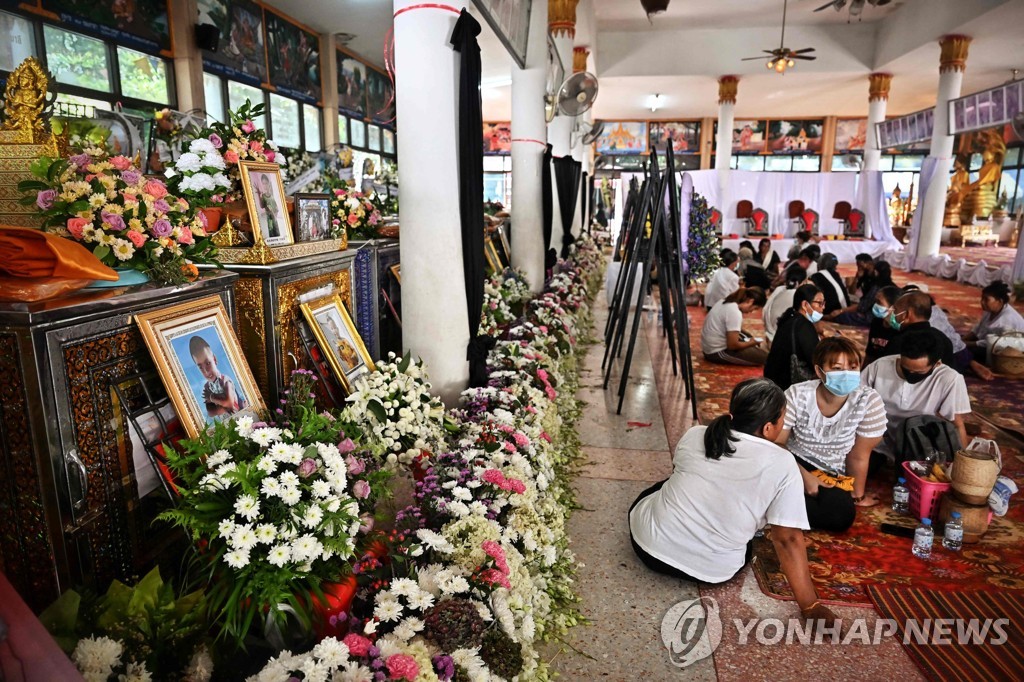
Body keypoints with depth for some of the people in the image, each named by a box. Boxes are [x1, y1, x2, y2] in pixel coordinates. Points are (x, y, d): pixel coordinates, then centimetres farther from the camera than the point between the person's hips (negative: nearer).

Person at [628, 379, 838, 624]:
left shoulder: (694, 435, -3)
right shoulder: (782, 464, -15)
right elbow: (788, 540, -15)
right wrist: (810, 605, -6)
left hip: (648, 544, 1)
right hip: (711, 571, -1)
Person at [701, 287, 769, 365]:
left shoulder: (726, 302, 4)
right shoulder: (735, 313, -24)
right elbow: (733, 345, -23)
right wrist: (752, 343, -6)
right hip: (717, 352, -9)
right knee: (762, 356, -7)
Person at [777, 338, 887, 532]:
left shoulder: (869, 401, -17)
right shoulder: (797, 395, -18)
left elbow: (859, 456, -7)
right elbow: (776, 443, -13)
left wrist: (858, 495, 6)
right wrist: (803, 475, -23)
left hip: (831, 475, 2)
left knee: (842, 515, -30)